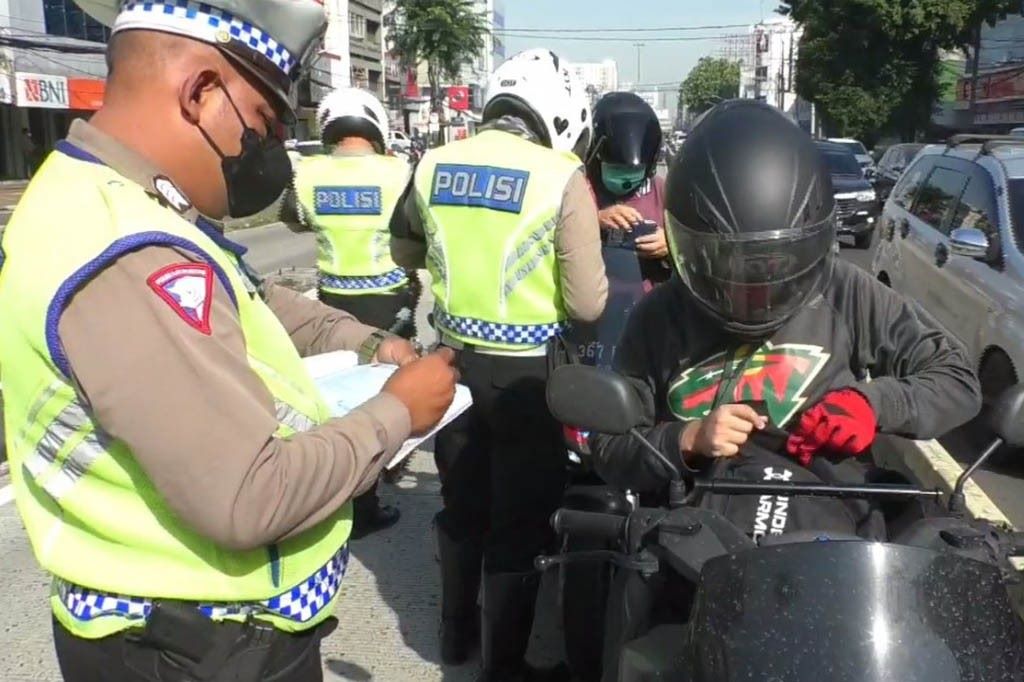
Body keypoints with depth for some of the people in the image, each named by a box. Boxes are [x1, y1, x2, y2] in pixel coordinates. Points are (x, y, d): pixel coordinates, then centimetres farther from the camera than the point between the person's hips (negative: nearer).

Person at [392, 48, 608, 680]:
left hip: (454, 359, 5)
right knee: (519, 525, 9)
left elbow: (406, 253, 17)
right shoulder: (561, 177, -15)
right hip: (525, 372, -5)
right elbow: (588, 303, -12)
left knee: (462, 505, 22)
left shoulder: (433, 166, 1)